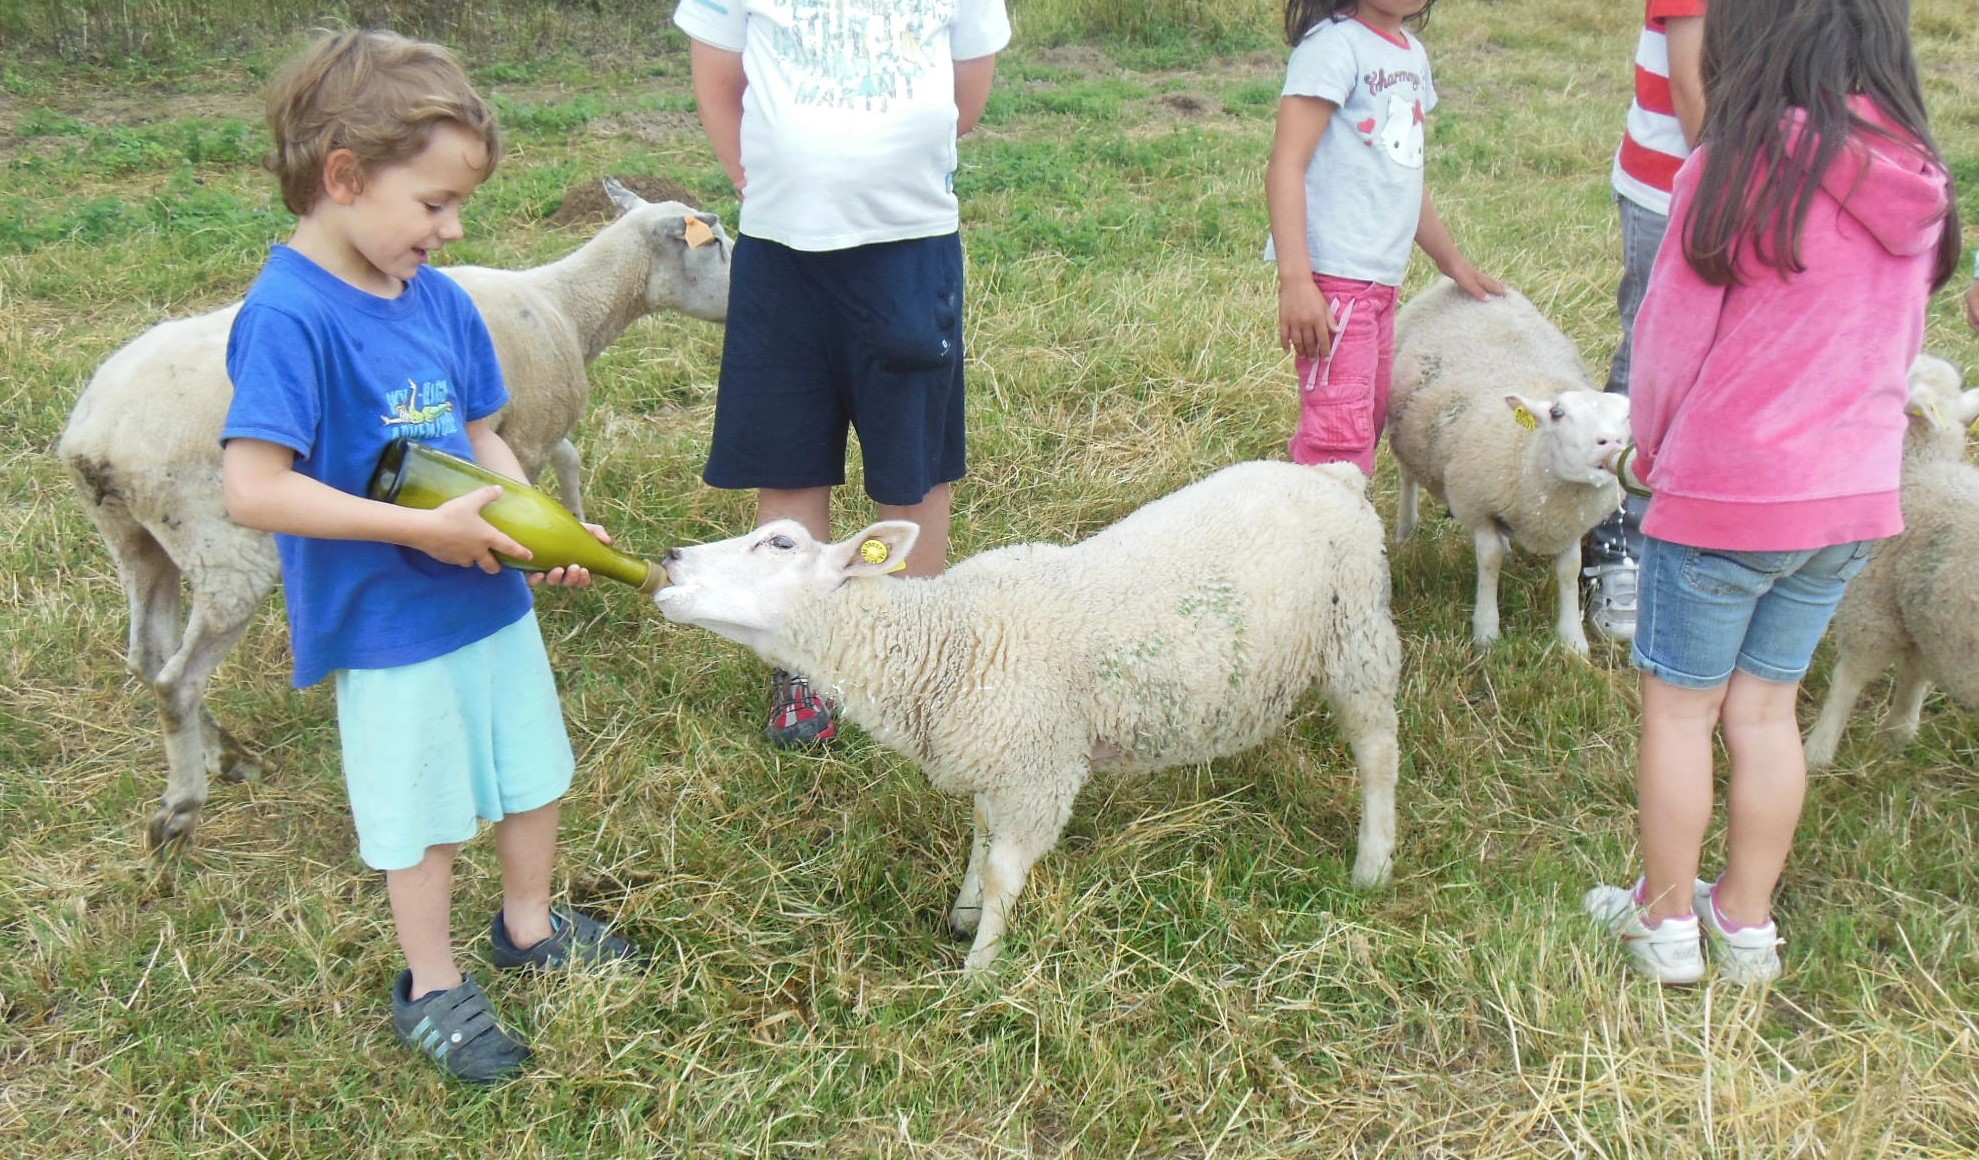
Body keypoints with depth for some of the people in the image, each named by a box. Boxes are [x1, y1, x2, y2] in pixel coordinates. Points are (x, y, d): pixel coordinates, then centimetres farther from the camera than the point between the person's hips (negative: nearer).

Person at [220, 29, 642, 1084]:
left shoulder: (439, 299, -2)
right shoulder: (289, 315, -23)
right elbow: (254, 489, -28)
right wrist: (426, 529, -26)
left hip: (492, 596, 7)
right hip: (388, 627, -7)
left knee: (532, 770, 22)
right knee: (421, 812, 11)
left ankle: (528, 925, 47)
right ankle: (432, 988, 34)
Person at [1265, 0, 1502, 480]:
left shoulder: (1413, 54, 16)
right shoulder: (1333, 44, -11)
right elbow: (1286, 165, -19)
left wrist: (1452, 262, 32)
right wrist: (1295, 280, -26)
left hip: (1384, 278, 9)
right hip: (1333, 277, -9)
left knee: (1368, 426, 14)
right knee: (1340, 439, -12)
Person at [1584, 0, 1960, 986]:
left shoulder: (1735, 170, -17)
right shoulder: (1918, 185, 2)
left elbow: (1668, 342, -8)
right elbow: (1898, 349, 12)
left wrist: (1653, 450, 9)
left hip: (1726, 495, -6)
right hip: (1853, 496, 6)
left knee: (1680, 709, 11)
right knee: (1765, 709, 18)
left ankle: (1666, 918, 23)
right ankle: (1748, 922, 29)